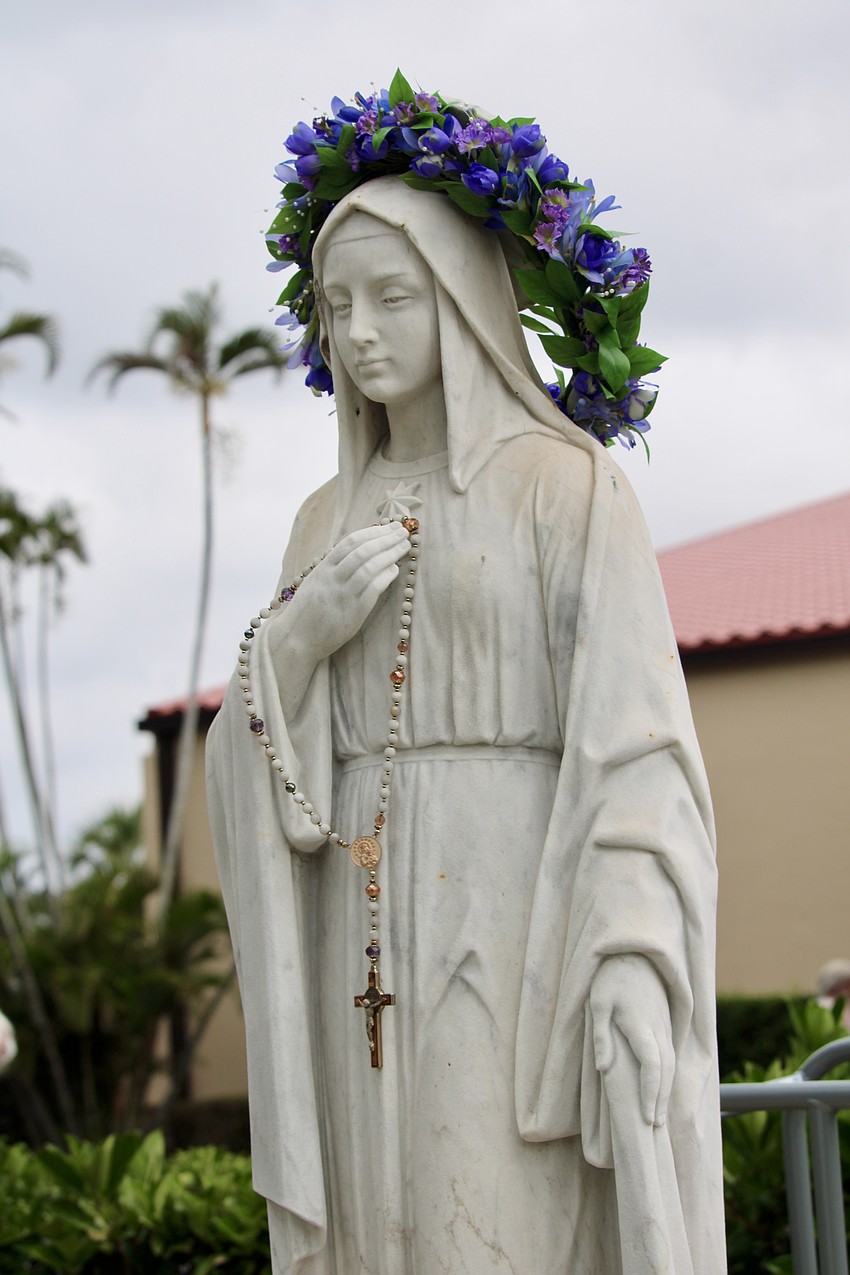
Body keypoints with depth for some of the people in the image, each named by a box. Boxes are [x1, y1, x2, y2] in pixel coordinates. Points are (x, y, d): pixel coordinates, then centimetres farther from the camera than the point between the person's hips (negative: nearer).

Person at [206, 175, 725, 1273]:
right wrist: (300, 636, -7)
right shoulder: (332, 521, 17)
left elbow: (635, 727, -10)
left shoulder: (569, 484, -1)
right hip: (370, 941, 6)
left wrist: (635, 952, -22)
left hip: (524, 925, -5)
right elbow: (267, 754, 13)